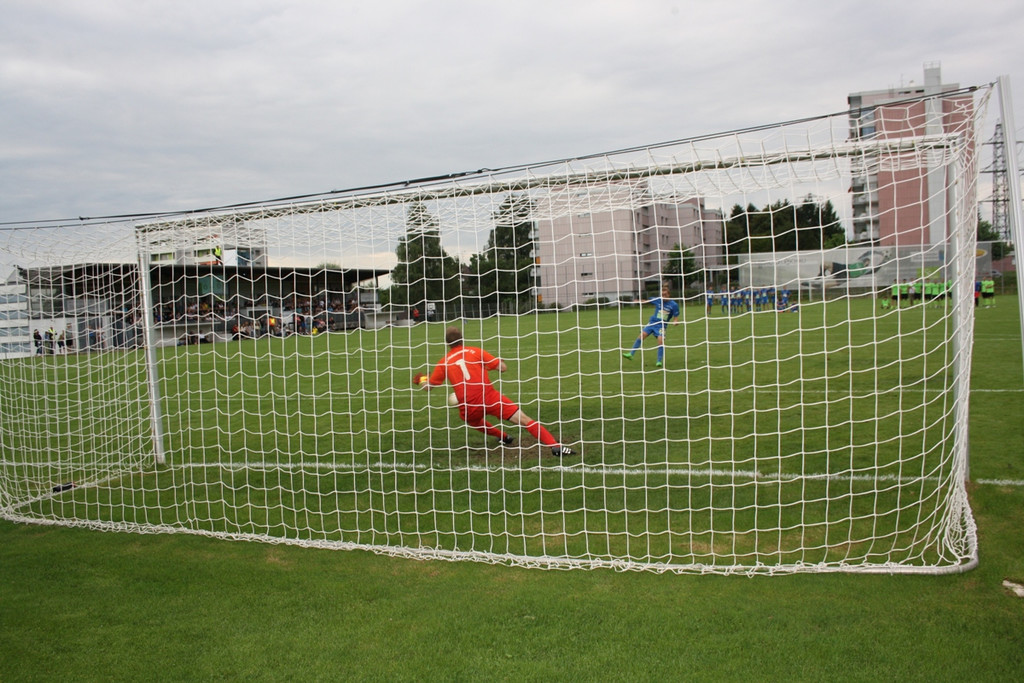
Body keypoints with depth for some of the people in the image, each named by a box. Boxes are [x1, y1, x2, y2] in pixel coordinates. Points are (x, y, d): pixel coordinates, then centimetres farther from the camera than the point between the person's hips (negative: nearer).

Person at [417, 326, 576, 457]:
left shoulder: (444, 362, 13)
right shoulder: (475, 351, 9)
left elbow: (428, 385, 24)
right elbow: (503, 367, 5)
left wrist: (422, 380, 47)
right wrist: (489, 365, 25)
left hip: (468, 408, 2)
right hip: (489, 397, -2)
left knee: (474, 420, 39)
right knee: (525, 420, -7)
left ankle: (504, 438, 44)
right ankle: (555, 446, -21)